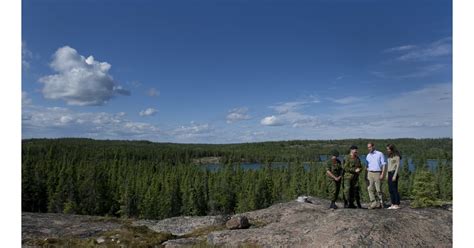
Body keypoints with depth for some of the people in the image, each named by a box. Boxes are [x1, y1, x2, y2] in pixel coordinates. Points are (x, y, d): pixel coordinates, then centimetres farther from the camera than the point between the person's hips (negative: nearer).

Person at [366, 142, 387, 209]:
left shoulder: (380, 154, 1)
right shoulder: (368, 156, 14)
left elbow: (383, 164, -2)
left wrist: (382, 174, -11)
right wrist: (367, 175, 7)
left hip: (377, 173, -4)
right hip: (370, 173, 4)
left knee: (378, 189, 0)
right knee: (370, 189, -2)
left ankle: (380, 203, 12)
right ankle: (373, 203, 2)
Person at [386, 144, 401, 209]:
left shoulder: (396, 156, -9)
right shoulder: (390, 156, 15)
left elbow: (398, 166, -13)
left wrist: (395, 175, -18)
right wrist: (387, 175, 16)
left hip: (394, 173, -8)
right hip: (389, 173, 8)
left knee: (395, 189, -5)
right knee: (390, 190, 7)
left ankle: (397, 204, 2)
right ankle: (393, 204, 12)